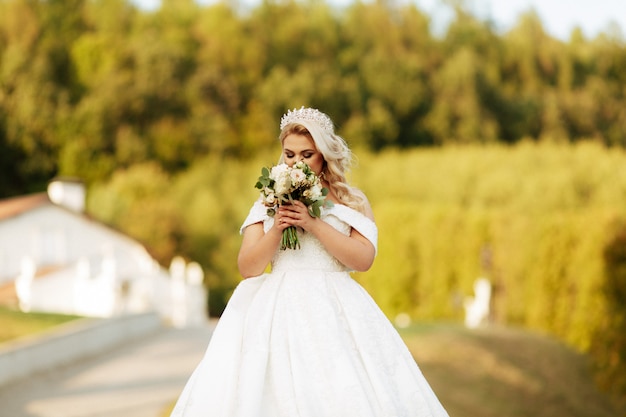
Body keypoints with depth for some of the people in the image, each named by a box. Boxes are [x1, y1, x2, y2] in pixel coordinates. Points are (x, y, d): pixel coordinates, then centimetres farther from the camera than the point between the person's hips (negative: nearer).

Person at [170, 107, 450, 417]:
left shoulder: (351, 202, 9)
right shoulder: (268, 204, 14)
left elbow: (364, 258, -6)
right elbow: (247, 268, 7)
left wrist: (313, 223, -11)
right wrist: (276, 229, -9)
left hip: (335, 311, -1)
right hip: (278, 309, 1)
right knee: (275, 392, -15)